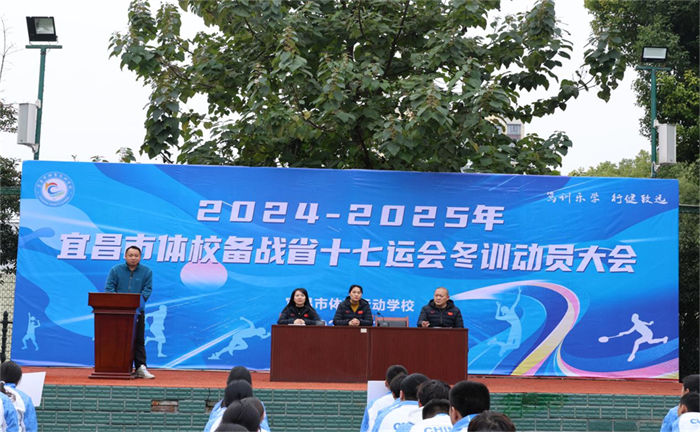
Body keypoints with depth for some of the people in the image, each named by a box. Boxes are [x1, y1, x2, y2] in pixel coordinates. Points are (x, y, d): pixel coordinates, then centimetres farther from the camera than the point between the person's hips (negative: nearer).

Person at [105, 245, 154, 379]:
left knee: (139, 340, 0)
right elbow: (109, 288, -1)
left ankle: (140, 368, -1)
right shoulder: (115, 270, 6)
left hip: (137, 312, 1)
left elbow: (147, 289, 0)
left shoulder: (146, 272, 7)